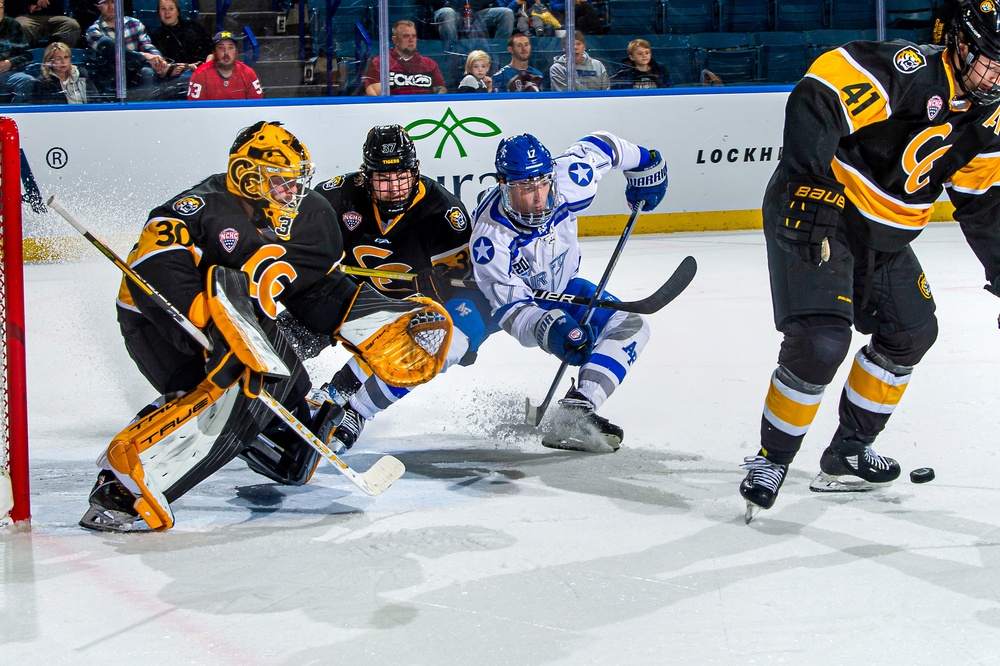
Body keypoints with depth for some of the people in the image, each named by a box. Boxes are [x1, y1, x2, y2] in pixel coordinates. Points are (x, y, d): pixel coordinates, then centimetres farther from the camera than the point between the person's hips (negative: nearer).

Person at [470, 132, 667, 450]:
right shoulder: (490, 236, -39)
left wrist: (643, 164, 7)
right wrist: (550, 329, -57)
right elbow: (512, 307, -38)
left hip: (558, 289, 3)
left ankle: (574, 416, -31)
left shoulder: (568, 179, -31)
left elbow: (598, 145, -9)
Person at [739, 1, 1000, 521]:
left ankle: (848, 455, 29)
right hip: (815, 212, -9)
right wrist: (810, 183, -37)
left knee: (912, 333, 16)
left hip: (883, 234, 9)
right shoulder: (910, 69, -23)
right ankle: (771, 459, -2)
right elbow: (816, 97, -32)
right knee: (821, 339, -21)